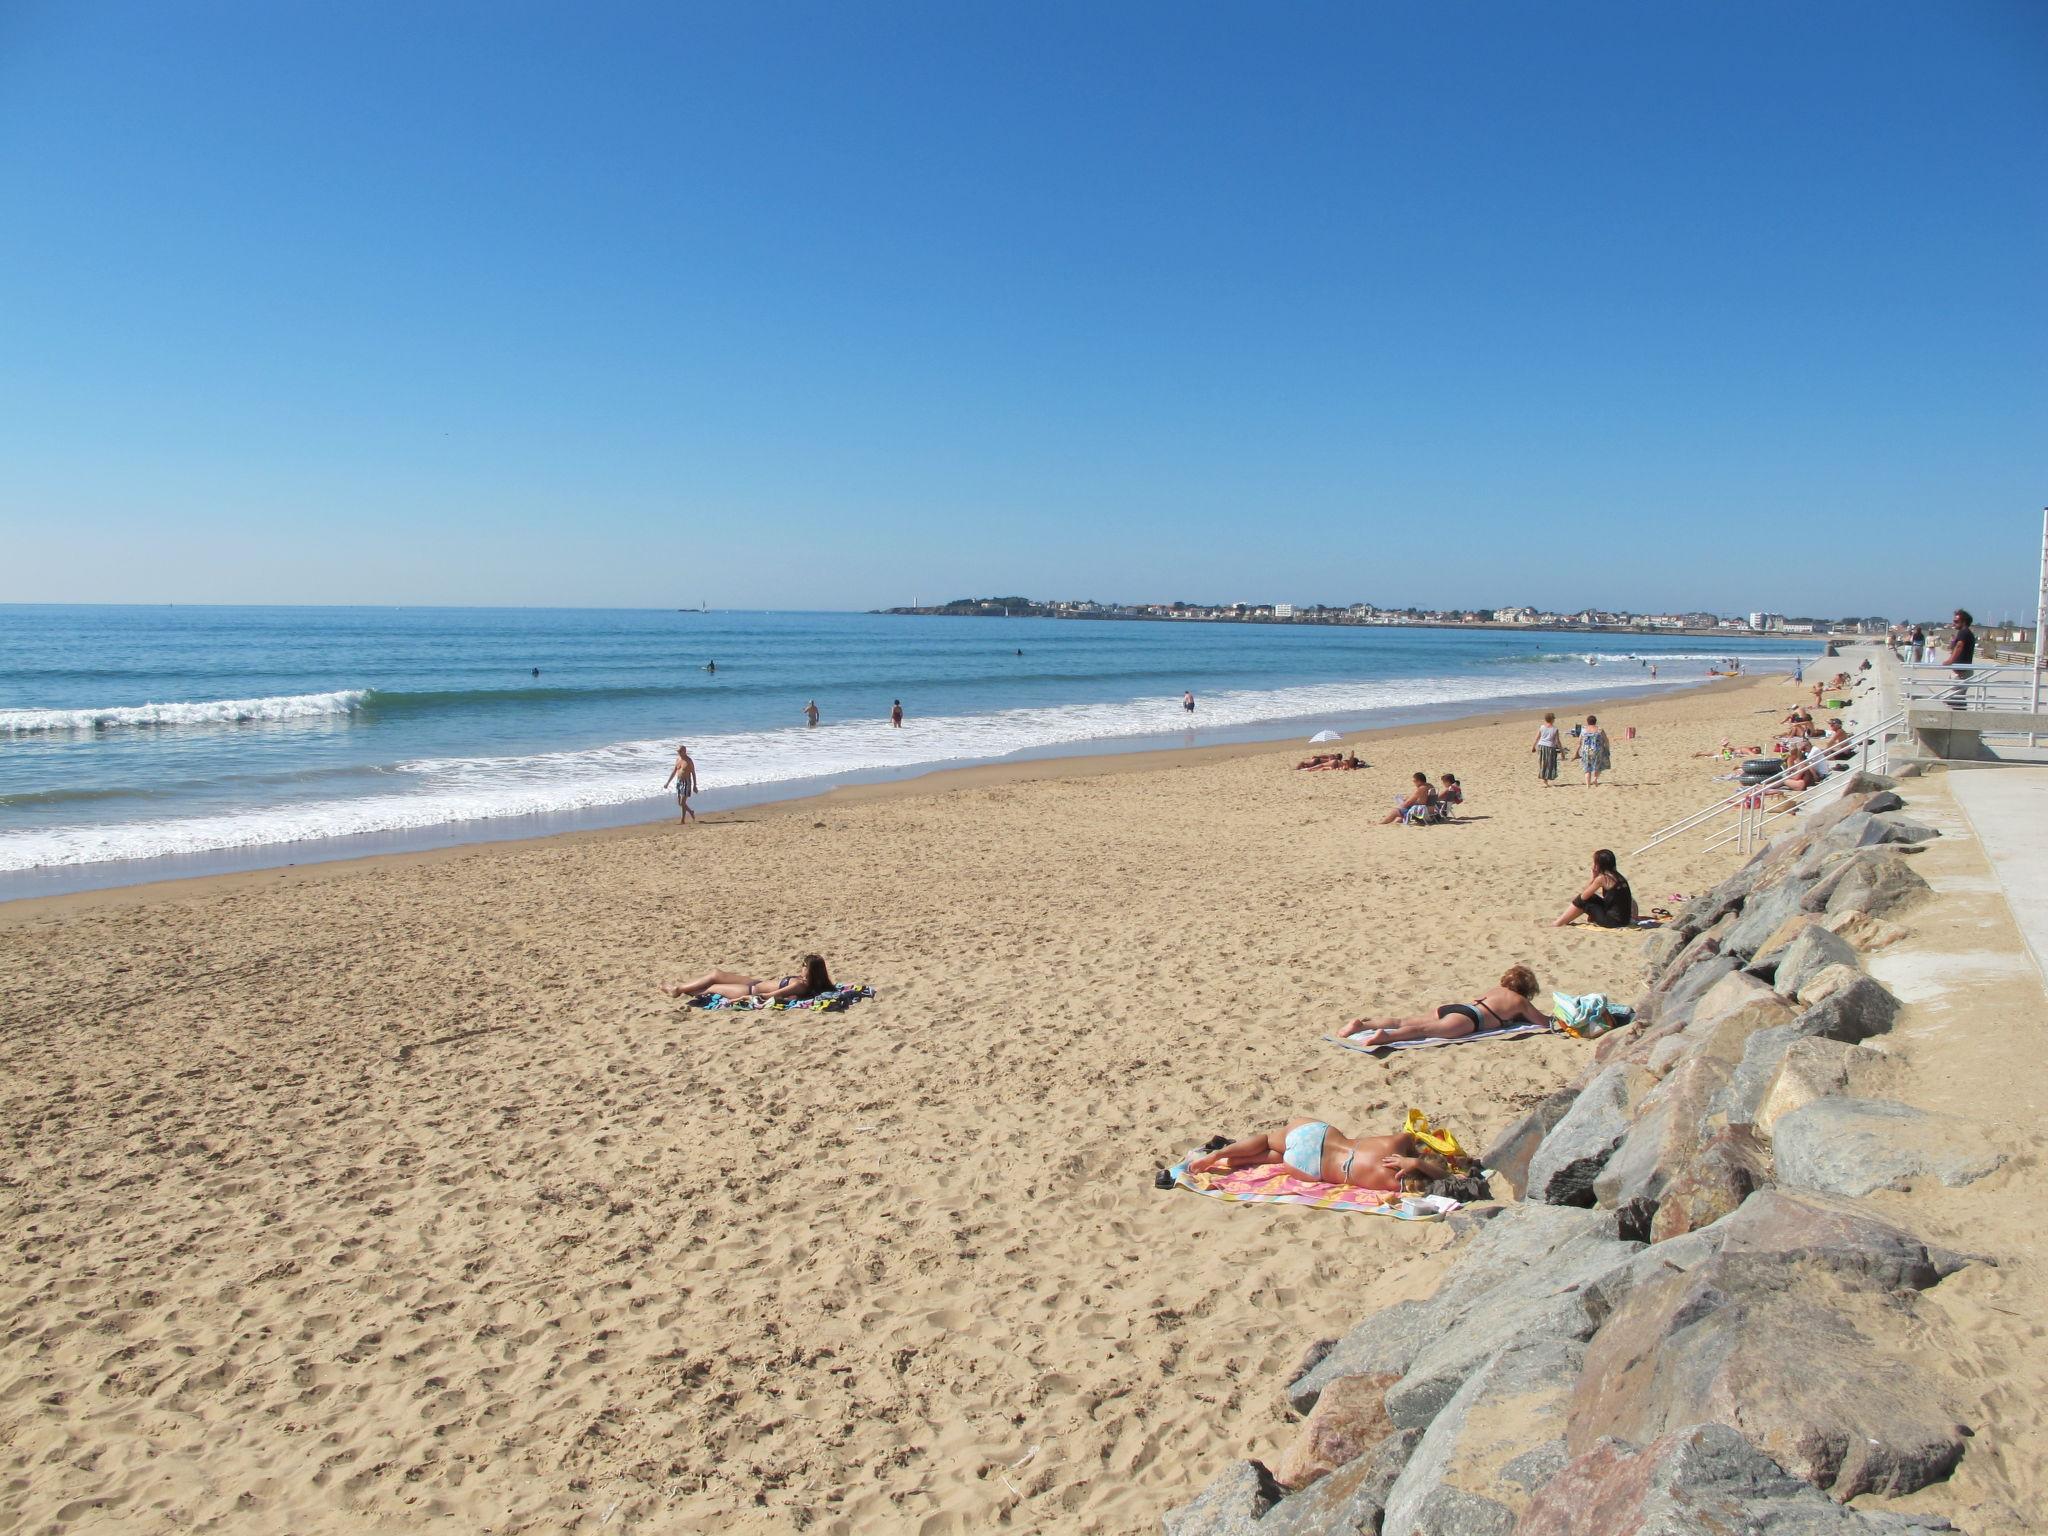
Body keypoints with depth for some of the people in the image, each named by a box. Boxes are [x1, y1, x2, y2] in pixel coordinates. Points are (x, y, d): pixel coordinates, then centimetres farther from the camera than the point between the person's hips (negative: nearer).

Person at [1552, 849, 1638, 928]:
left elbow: (1584, 896, -5)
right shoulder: (1616, 875, 10)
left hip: (1613, 921, -8)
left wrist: (1593, 877, -1)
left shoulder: (1601, 878, -14)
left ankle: (1559, 923, 13)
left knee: (1582, 901, 3)